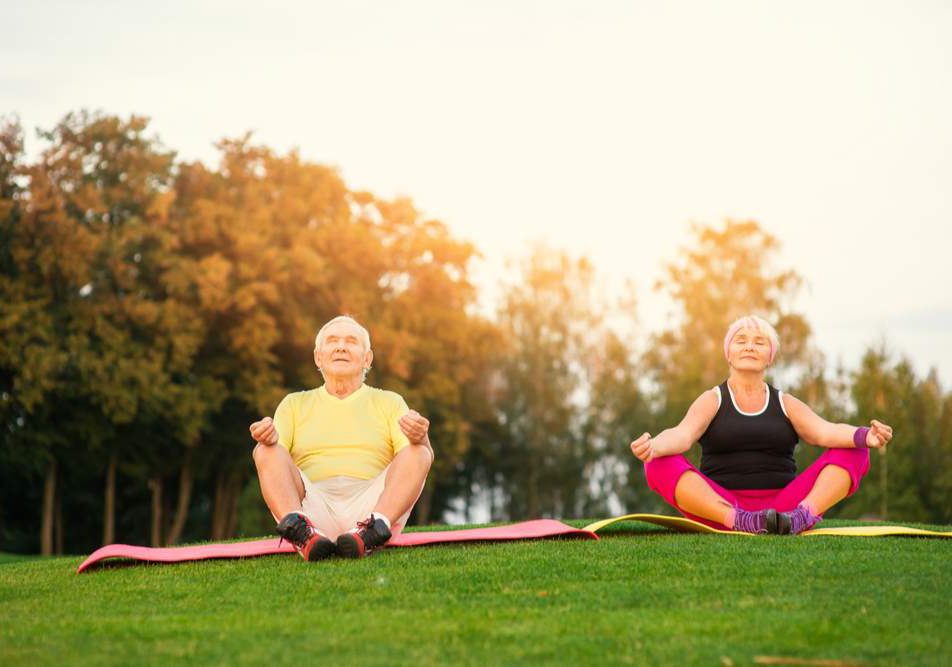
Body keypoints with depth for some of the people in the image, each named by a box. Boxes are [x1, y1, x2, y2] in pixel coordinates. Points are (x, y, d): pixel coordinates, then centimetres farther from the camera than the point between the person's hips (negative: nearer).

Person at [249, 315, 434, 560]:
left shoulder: (389, 402, 21)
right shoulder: (295, 404, 23)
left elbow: (421, 457, 5)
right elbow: (272, 463, 7)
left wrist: (420, 438, -20)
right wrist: (267, 438, -17)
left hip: (372, 504, 0)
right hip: (313, 506, 0)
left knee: (416, 453, -21)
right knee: (267, 451, -20)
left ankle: (376, 527, -47)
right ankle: (301, 529, -46)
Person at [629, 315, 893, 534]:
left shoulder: (787, 405, 13)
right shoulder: (711, 401, 7)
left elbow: (826, 432, -6)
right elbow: (681, 435, -14)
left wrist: (865, 437, -29)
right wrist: (653, 447, -38)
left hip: (781, 510, 2)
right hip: (720, 509, -2)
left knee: (854, 453, -14)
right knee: (660, 465, -28)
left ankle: (803, 515, -38)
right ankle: (740, 521, -44)